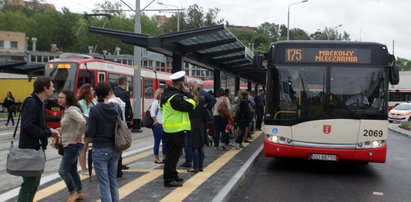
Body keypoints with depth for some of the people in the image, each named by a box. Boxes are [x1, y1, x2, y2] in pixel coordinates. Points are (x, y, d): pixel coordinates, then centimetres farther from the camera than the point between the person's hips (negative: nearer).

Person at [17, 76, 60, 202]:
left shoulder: (39, 103, 13)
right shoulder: (31, 103, -17)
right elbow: (28, 126, -24)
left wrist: (50, 130, 0)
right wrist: (48, 133, -16)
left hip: (38, 148, 10)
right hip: (30, 149, -10)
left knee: (34, 183, 17)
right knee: (28, 184, -4)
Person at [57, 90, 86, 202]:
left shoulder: (72, 110, -18)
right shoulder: (67, 111, 12)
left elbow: (82, 122, -34)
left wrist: (78, 136, -24)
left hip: (73, 145, -10)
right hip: (68, 145, 10)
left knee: (63, 170, -7)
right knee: (72, 170, 16)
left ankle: (73, 192, 7)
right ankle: (78, 193, 27)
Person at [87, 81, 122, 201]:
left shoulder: (95, 109, -15)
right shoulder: (117, 108, -2)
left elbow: (90, 134, -14)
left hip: (100, 150, -5)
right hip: (115, 149, 5)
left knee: (104, 184, 1)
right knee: (113, 181, 18)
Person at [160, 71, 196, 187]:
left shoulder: (167, 94, 10)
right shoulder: (175, 97, -21)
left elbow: (162, 107, 23)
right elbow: (190, 106, -22)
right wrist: (187, 94, -10)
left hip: (169, 129, 10)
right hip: (176, 130, -10)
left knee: (172, 154, 19)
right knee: (173, 155, -4)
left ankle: (173, 175, 31)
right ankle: (169, 180, 2)